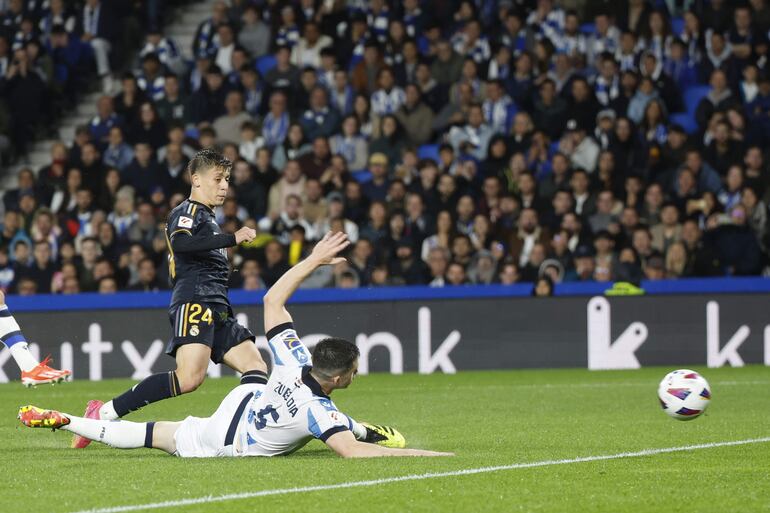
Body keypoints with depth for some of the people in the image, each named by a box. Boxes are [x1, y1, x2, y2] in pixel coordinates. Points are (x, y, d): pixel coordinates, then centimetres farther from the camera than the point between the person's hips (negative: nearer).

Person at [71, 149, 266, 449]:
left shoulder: (207, 218, 30)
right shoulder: (187, 212, 0)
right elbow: (180, 244, -23)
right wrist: (232, 239, -26)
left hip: (216, 311, 10)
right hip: (195, 303, -10)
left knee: (257, 369, -3)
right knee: (189, 378, -25)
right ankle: (104, 413, -22)